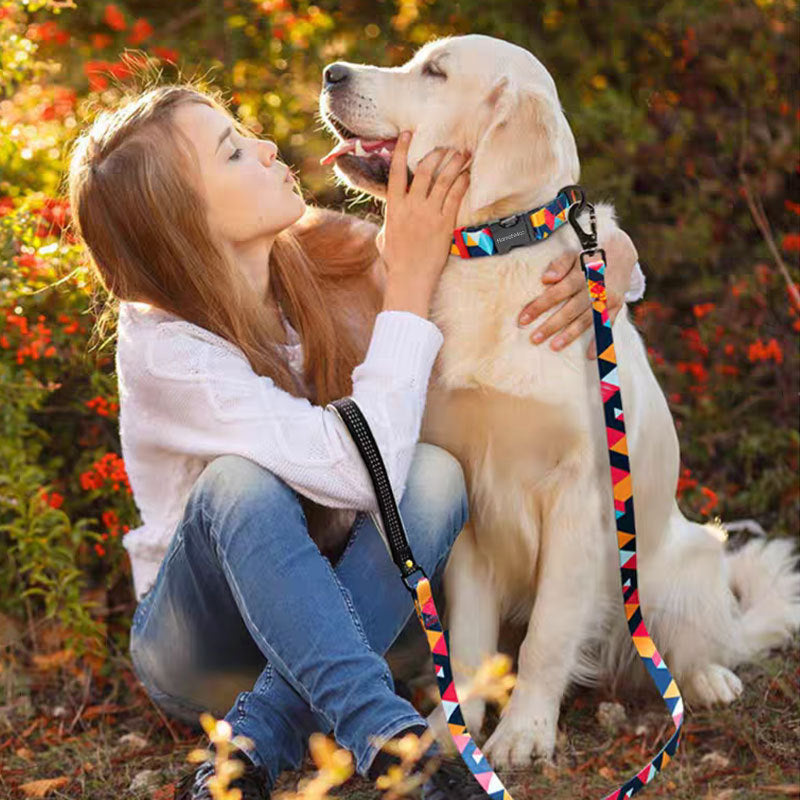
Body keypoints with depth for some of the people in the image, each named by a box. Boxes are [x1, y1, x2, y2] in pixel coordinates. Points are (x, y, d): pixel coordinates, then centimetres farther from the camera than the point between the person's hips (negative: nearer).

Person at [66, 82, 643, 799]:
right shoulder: (166, 349, -23)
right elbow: (363, 471, -34)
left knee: (436, 474, -24)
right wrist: (410, 278, -29)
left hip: (333, 617, 5)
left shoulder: (326, 262, -8)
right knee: (238, 481, -33)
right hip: (201, 646, -5)